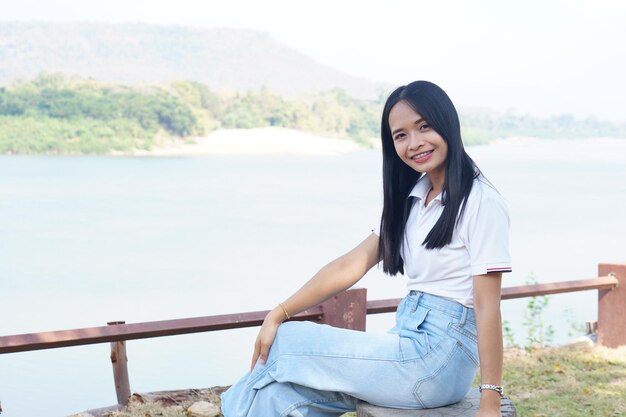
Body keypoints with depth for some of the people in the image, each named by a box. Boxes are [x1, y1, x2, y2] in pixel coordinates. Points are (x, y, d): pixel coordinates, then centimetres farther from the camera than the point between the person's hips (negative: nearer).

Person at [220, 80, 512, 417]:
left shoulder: (480, 201, -11)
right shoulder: (412, 198, 14)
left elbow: (487, 306, -14)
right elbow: (351, 265, 9)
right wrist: (278, 314, 0)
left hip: (439, 357, -7)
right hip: (409, 342, 7)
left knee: (286, 344, -7)